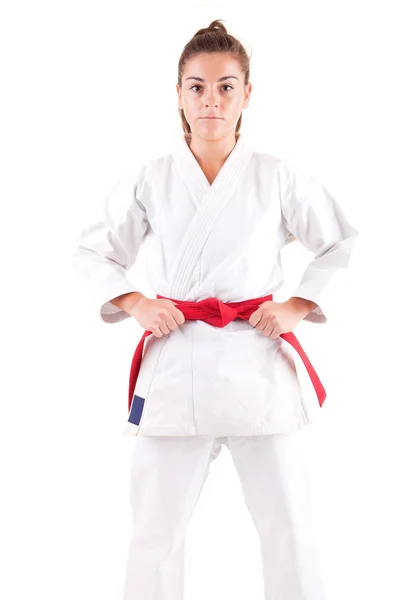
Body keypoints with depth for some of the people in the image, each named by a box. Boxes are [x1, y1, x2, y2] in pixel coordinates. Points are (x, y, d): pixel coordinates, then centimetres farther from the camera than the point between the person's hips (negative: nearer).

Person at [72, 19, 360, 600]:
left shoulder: (279, 177, 1)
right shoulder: (148, 181, 2)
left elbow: (345, 245, 11)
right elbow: (93, 254, 13)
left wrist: (298, 306, -1)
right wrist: (134, 304, -4)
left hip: (257, 367, 0)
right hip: (173, 370, 1)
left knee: (290, 530, 7)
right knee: (155, 533, 9)